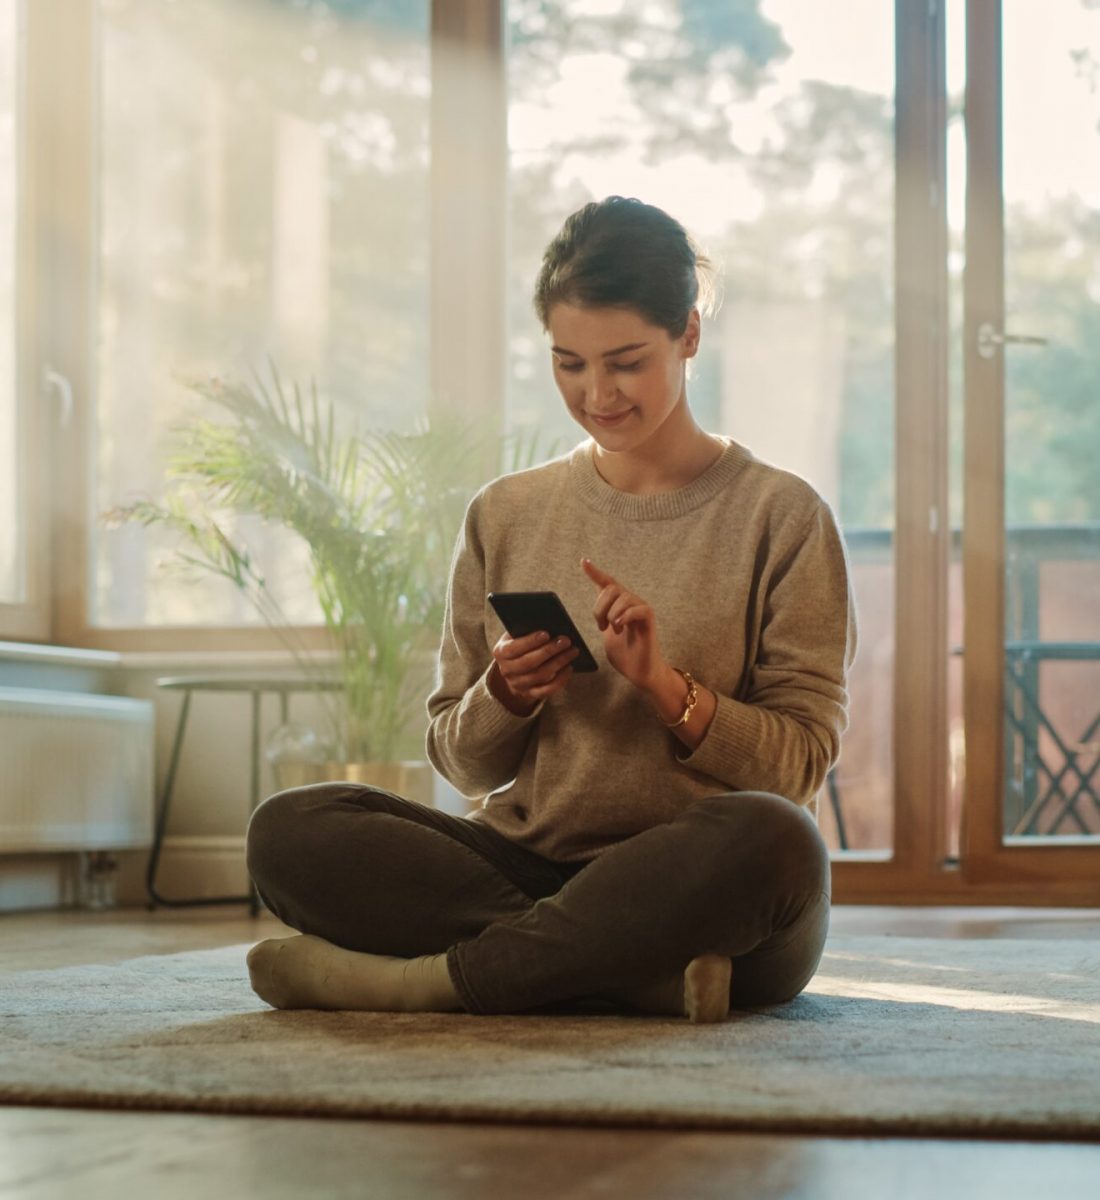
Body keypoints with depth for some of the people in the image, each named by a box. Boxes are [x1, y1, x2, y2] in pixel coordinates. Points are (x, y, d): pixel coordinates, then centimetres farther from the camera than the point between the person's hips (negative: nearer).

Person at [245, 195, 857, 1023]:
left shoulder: (781, 518, 4)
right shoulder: (506, 517, 13)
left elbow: (799, 766, 0)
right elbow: (464, 765, 15)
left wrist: (663, 684, -15)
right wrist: (503, 698, -7)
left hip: (702, 891, -3)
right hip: (529, 864, 4)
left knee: (769, 839, -39)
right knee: (288, 831, -21)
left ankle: (423, 978, -26)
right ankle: (645, 973, -28)